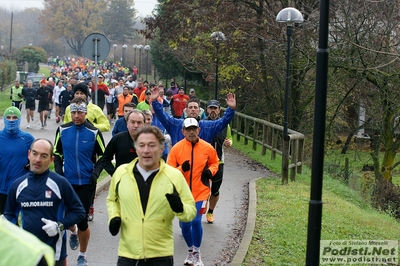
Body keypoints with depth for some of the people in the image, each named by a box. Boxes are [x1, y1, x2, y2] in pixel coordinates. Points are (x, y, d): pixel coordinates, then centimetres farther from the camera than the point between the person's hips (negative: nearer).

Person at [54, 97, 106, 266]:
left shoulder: (94, 132, -8)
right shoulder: (62, 130, -2)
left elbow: (102, 155, 2)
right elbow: (57, 153, 9)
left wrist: (96, 172, -10)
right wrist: (58, 171, -2)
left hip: (87, 183, -2)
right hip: (67, 181, 2)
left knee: (82, 220, 0)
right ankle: (73, 232, 44)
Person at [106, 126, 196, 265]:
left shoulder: (175, 175, -6)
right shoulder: (121, 172, 0)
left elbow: (191, 211, -1)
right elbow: (112, 200, 18)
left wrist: (180, 209, -23)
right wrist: (114, 217, -1)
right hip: (127, 254, 1)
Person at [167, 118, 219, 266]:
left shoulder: (207, 148, -3)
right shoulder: (176, 148, -6)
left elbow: (215, 163, 15)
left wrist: (210, 171, -7)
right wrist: (181, 169, -24)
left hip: (201, 192, -1)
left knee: (196, 221, -13)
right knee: (185, 224, 8)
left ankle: (197, 253, 10)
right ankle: (191, 250, 34)